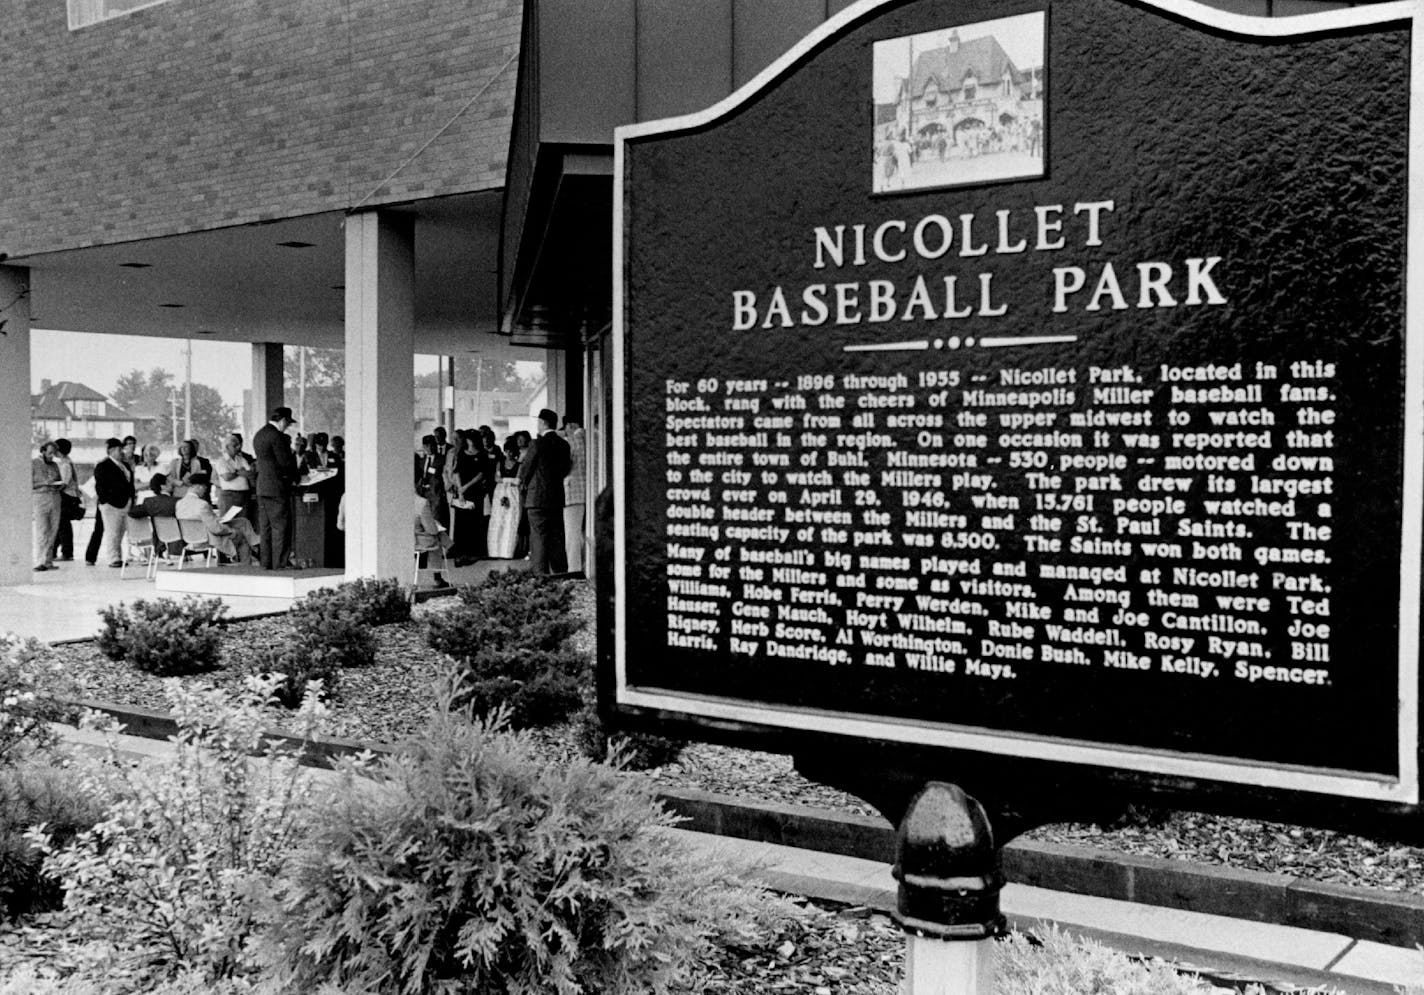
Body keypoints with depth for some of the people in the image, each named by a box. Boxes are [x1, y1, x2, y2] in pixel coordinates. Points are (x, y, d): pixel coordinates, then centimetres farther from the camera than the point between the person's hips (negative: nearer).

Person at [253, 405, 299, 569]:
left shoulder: (259, 434, 15)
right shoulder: (276, 435, -14)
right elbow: (286, 462, -17)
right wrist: (294, 475, 1)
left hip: (261, 486, 9)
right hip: (277, 487, -9)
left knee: (265, 527, 11)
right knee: (281, 526, -6)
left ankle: (267, 563, 14)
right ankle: (280, 564, -6)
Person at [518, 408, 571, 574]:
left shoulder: (537, 444, -12)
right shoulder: (564, 445, 6)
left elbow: (525, 469, -3)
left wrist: (523, 486, 14)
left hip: (537, 498, -6)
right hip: (558, 498, 6)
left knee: (538, 540, -3)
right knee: (557, 539, 10)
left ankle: (540, 576, -6)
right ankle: (560, 573, 12)